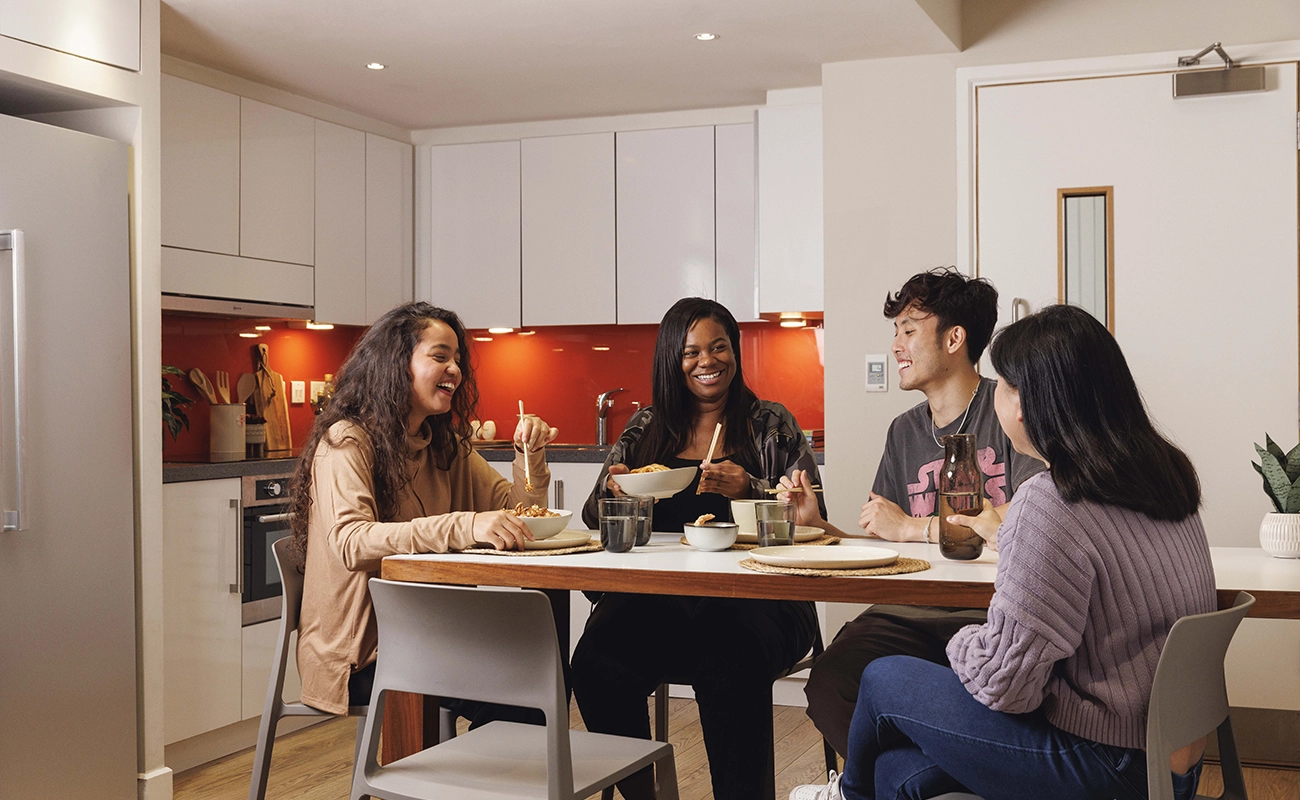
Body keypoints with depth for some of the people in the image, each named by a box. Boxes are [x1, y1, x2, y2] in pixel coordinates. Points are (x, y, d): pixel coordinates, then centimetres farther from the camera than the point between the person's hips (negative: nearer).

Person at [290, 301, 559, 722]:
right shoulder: (346, 442, -12)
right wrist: (464, 528, -39)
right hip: (360, 654, -7)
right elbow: (351, 543, -28)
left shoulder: (445, 445, 12)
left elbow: (514, 511, 13)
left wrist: (531, 455, -7)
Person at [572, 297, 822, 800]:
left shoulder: (771, 424, 11)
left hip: (753, 597, -2)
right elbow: (594, 518, 18)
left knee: (730, 663, -37)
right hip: (657, 601, 3)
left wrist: (747, 490, -14)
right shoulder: (646, 427, 18)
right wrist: (615, 491, -5)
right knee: (597, 664, -27)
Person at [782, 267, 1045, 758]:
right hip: (911, 614, 5)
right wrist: (817, 524, 2)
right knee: (829, 687, -25)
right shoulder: (904, 432, 19)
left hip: (993, 611, -5)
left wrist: (911, 527, -8)